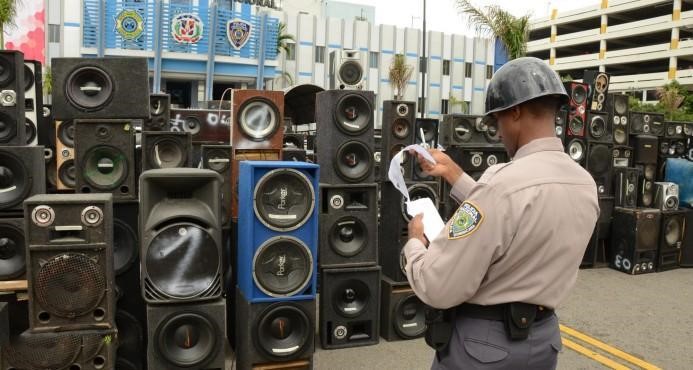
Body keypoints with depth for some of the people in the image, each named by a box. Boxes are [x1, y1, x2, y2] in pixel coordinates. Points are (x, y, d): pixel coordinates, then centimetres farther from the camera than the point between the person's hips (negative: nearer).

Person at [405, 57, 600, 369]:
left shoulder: (503, 184, -27)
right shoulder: (585, 184, -2)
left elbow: (437, 288, -25)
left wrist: (415, 242, -6)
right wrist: (454, 174, 11)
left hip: (483, 343, -7)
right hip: (543, 336, 7)